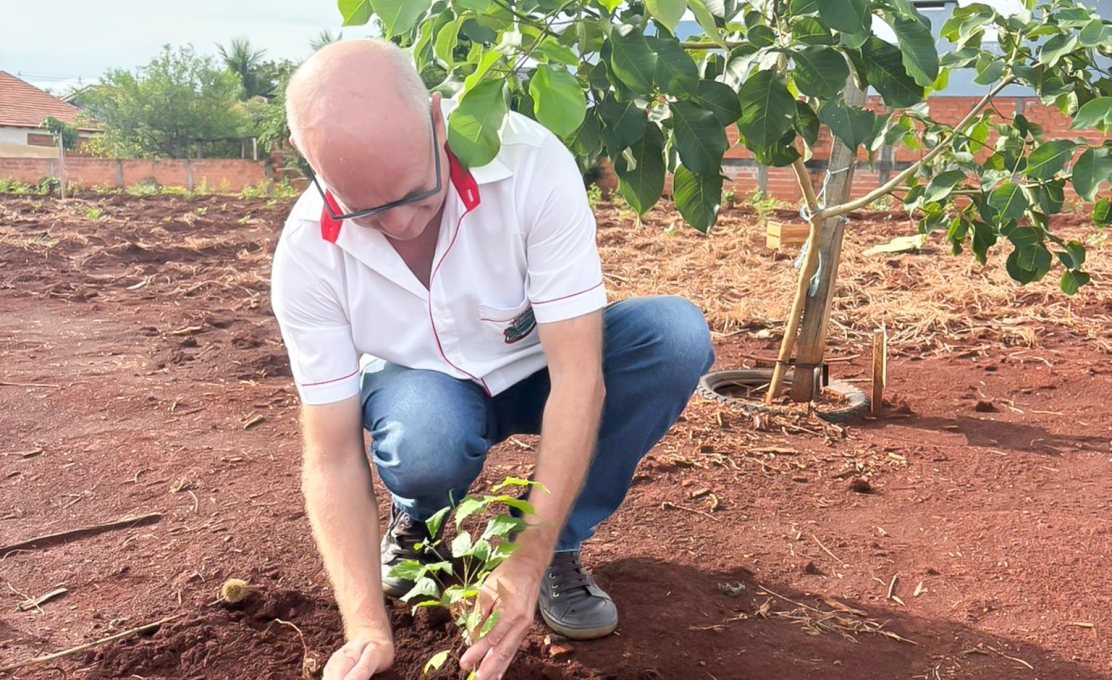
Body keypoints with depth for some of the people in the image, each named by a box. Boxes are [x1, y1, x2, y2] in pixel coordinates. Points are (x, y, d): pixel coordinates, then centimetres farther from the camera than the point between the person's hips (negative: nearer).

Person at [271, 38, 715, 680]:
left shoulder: (532, 163, -32)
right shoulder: (306, 255, -26)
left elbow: (579, 378, -31)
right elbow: (332, 458, -22)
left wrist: (531, 557, -35)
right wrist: (369, 628, -31)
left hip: (537, 370, 1)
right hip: (425, 386, 0)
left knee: (677, 334, -28)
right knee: (424, 442, -37)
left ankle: (557, 547, -9)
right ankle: (420, 523, 4)